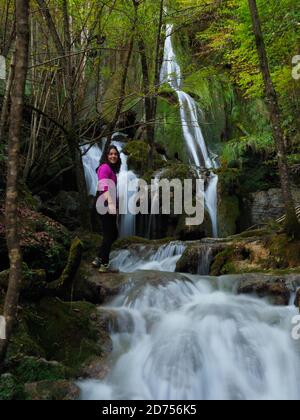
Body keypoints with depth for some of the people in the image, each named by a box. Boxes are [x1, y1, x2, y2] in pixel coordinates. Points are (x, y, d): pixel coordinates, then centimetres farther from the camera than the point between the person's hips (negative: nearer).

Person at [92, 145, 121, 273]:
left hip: (109, 205, 10)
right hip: (106, 205, -10)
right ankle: (104, 264, 0)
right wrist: (111, 205, -29)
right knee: (109, 235, -6)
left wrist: (114, 206, 21)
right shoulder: (105, 168, -9)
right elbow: (104, 188, -21)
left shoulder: (111, 169, 20)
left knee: (113, 234, 14)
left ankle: (99, 259, 18)